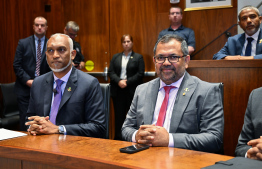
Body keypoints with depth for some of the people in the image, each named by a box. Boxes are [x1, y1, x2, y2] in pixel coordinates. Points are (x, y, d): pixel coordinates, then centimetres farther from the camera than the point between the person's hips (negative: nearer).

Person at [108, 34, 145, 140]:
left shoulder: (138, 57, 6)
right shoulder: (115, 57, 15)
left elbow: (140, 74, -4)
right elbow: (110, 72, 7)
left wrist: (127, 82, -12)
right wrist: (119, 81, -11)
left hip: (132, 91, -3)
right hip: (118, 91, 3)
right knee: (119, 115, 4)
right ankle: (118, 138, 10)